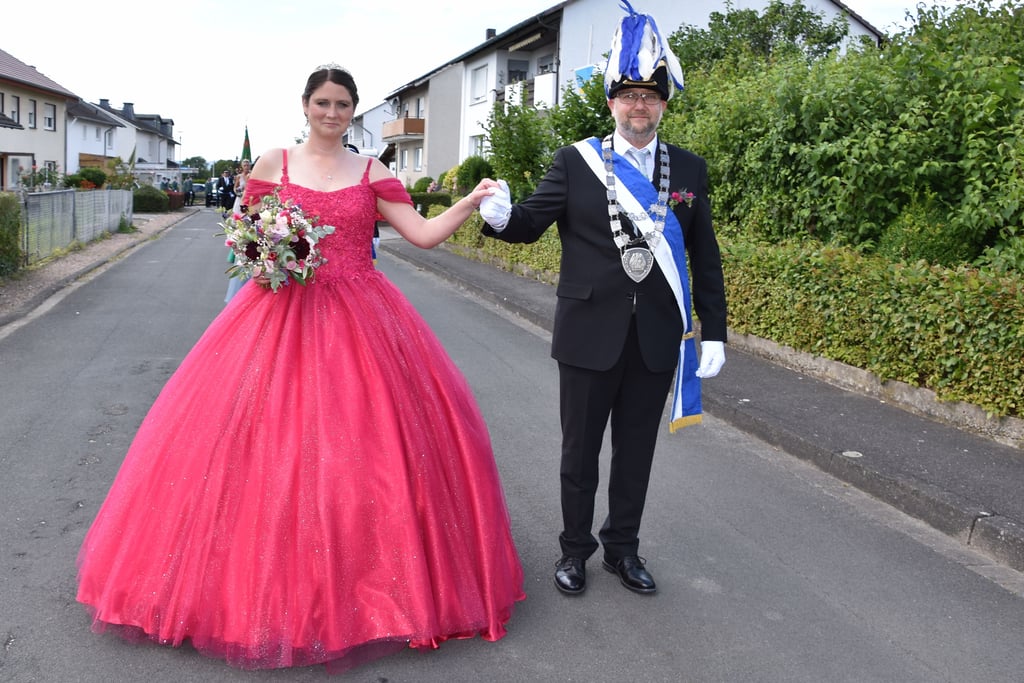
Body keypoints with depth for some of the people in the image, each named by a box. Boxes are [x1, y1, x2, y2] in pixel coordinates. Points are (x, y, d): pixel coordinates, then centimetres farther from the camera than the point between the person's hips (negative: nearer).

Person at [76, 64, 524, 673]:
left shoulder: (372, 173, 8)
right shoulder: (273, 164, 7)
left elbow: (425, 234, 1)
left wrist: (473, 201, -11)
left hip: (361, 320, 1)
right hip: (281, 316, 0)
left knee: (367, 445, -1)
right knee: (267, 442, -2)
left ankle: (365, 583, 18)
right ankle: (270, 585, 15)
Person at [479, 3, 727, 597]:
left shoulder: (690, 170, 3)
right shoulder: (576, 162, -2)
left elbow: (705, 258, 5)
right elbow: (531, 223, -3)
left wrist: (714, 333, 2)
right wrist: (502, 217, -26)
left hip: (657, 340, 2)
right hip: (590, 335, -2)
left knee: (636, 452, 15)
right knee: (581, 451, 11)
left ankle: (623, 548, 35)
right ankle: (576, 548, 32)